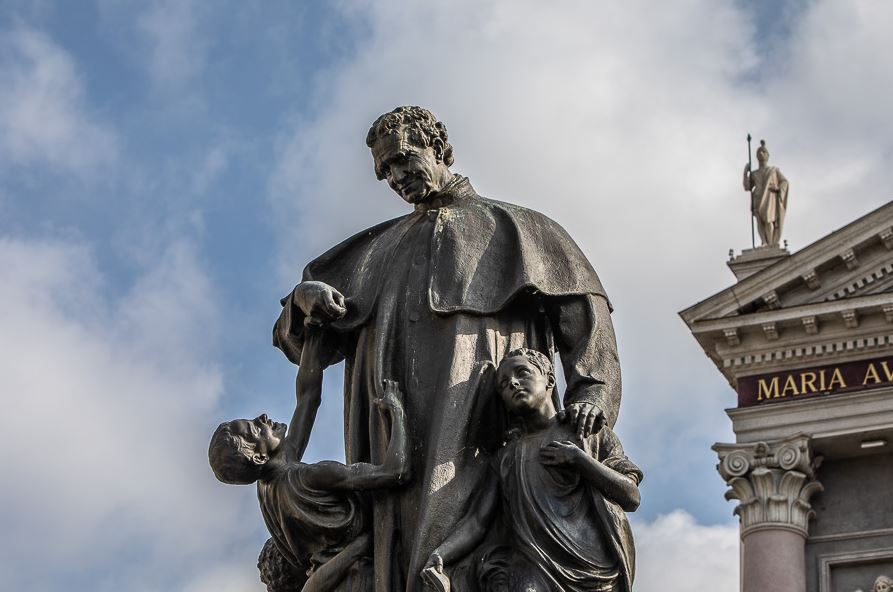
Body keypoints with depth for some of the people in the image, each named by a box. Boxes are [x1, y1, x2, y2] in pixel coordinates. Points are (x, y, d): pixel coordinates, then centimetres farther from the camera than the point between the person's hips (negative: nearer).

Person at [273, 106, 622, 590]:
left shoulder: (506, 226, 22)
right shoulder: (381, 247, 32)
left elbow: (579, 304, 8)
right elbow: (302, 335, 27)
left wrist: (590, 386, -10)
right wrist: (306, 296, 2)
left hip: (473, 417, -4)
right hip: (397, 432, 4)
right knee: (399, 546, -13)